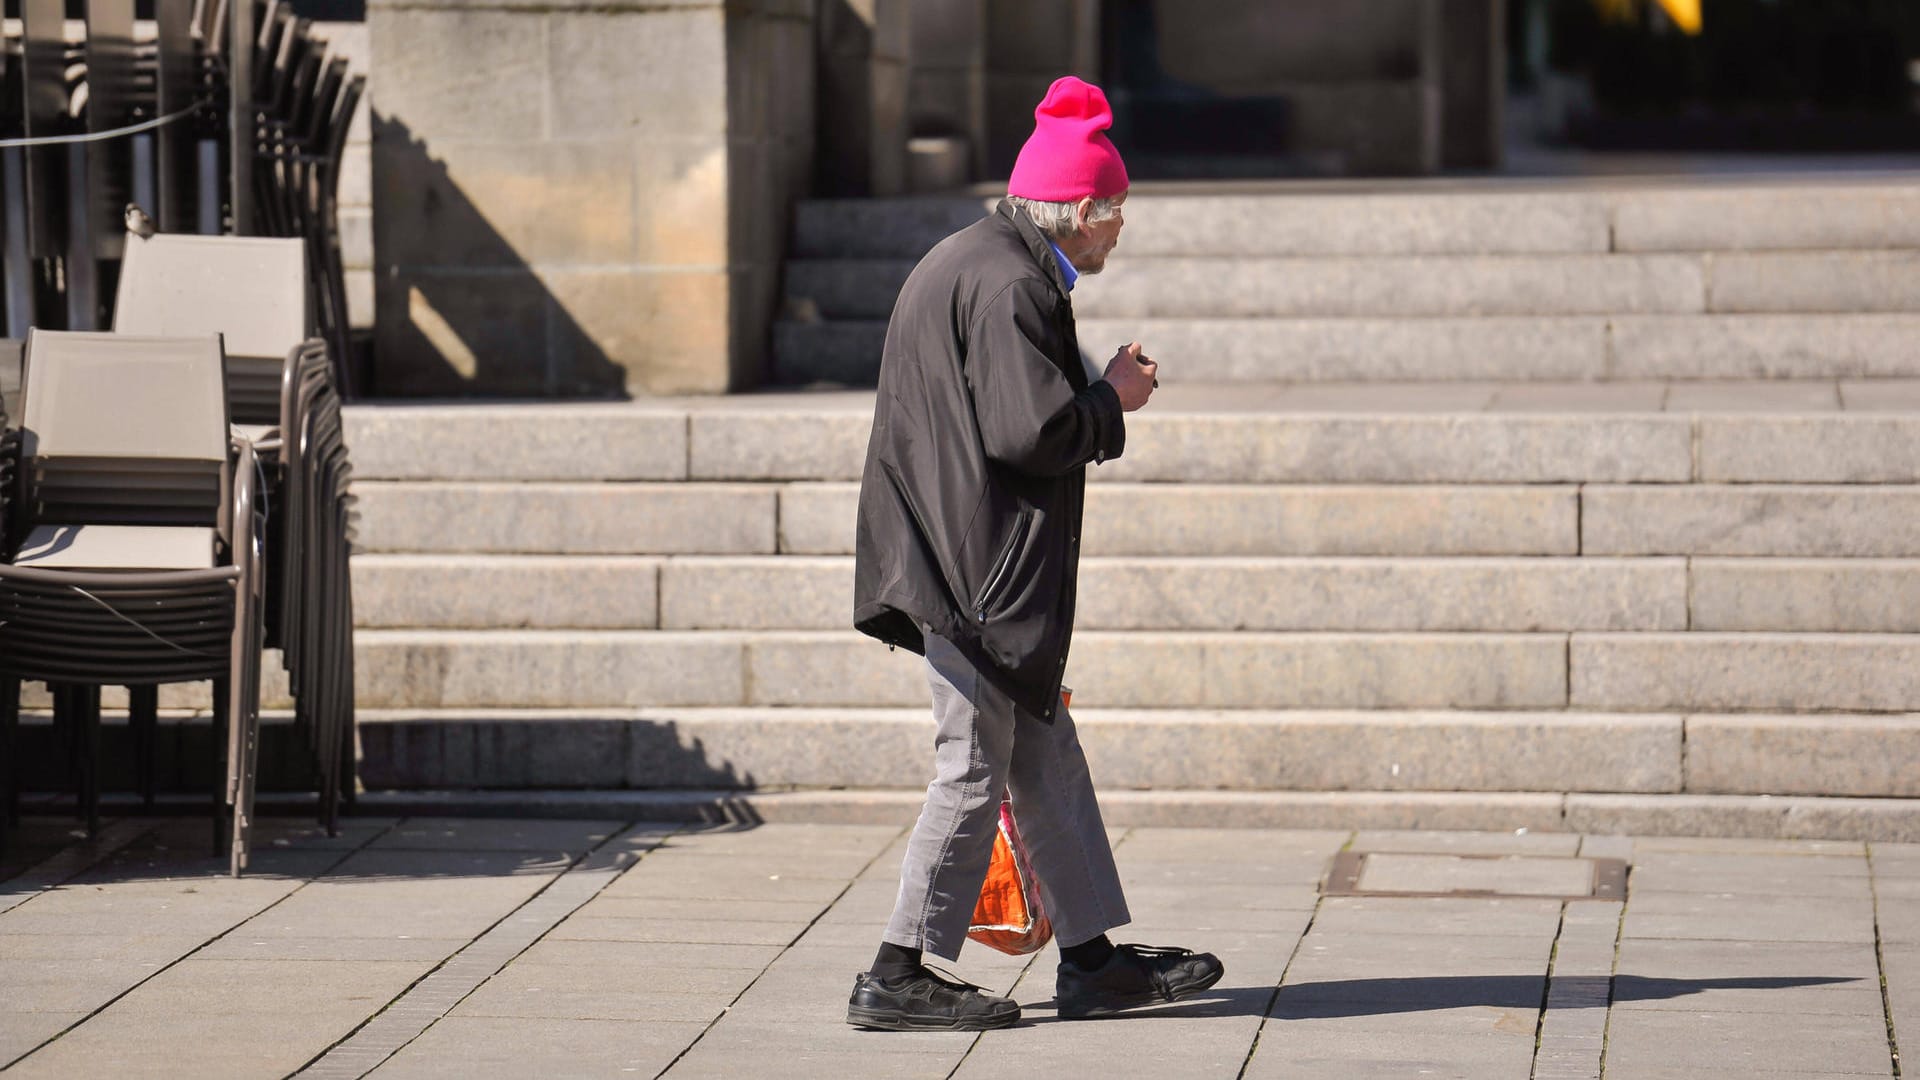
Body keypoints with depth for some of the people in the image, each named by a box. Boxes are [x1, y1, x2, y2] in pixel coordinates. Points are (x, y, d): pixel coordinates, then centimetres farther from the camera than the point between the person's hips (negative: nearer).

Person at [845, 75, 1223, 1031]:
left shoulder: (968, 262, 16)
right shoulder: (1009, 285, -17)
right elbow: (1033, 431, -23)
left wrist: (1093, 394, 17)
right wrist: (1113, 401, -8)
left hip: (970, 559, 11)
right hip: (981, 571, -11)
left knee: (1045, 757, 13)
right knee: (974, 767, -4)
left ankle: (1092, 959, 18)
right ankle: (897, 977, 1)